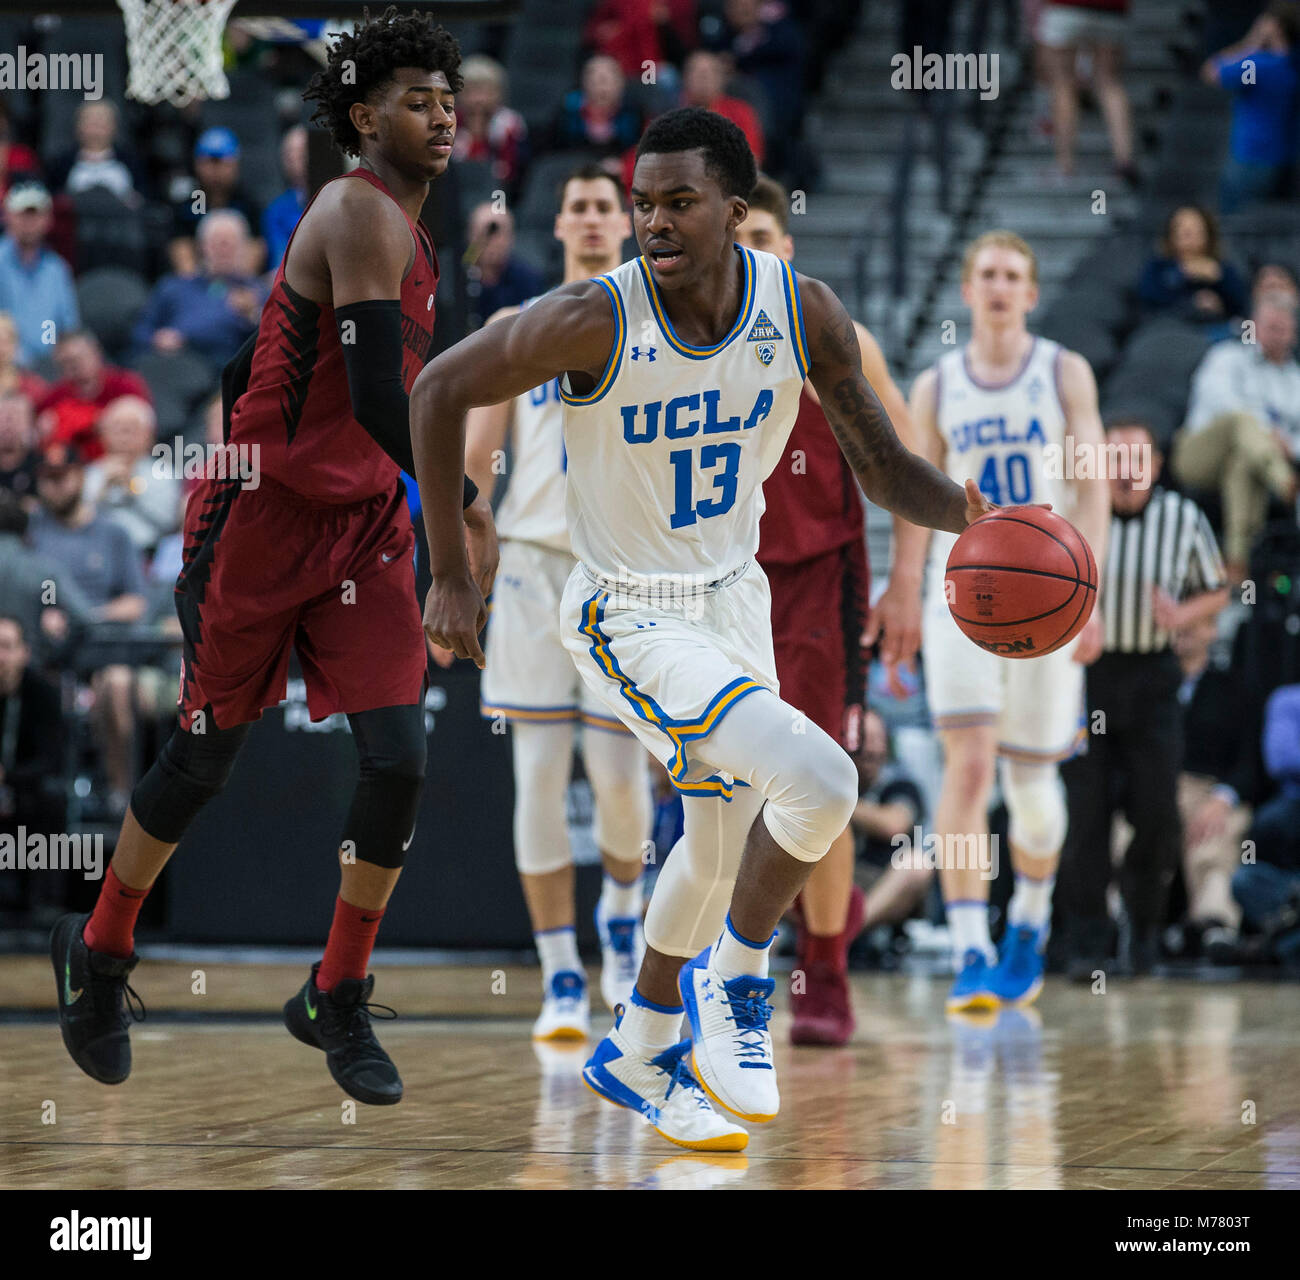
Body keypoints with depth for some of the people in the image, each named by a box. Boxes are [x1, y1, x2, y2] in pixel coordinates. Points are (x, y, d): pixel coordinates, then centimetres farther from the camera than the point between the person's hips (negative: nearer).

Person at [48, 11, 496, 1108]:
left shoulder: (408, 235, 12)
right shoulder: (362, 215, -17)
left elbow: (251, 367, 20)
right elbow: (378, 396, -29)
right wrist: (470, 509, -31)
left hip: (366, 526, 7)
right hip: (264, 519, -7)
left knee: (399, 758, -5)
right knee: (207, 755, 7)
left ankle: (338, 1000, 9)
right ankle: (100, 954, 29)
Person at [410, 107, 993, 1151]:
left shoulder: (803, 311, -14)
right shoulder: (594, 319, -25)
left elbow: (883, 468, -7)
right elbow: (440, 389, -13)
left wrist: (969, 512, -29)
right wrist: (450, 573, -11)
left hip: (734, 597, 7)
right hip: (631, 619, -6)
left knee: (724, 834, 22)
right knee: (820, 782, -25)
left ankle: (638, 1053, 43)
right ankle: (736, 978, 0)